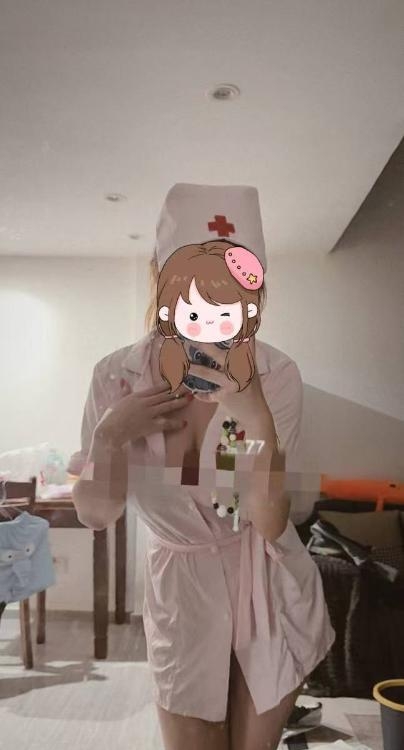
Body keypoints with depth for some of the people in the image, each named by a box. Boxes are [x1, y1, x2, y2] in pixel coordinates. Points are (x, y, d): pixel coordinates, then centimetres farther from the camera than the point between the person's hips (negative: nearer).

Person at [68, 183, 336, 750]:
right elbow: (96, 514, -8)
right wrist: (109, 435, -26)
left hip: (269, 589, 0)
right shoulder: (118, 376, -15)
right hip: (180, 592, 1)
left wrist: (255, 416, -38)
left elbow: (269, 523, -23)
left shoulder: (275, 375, -20)